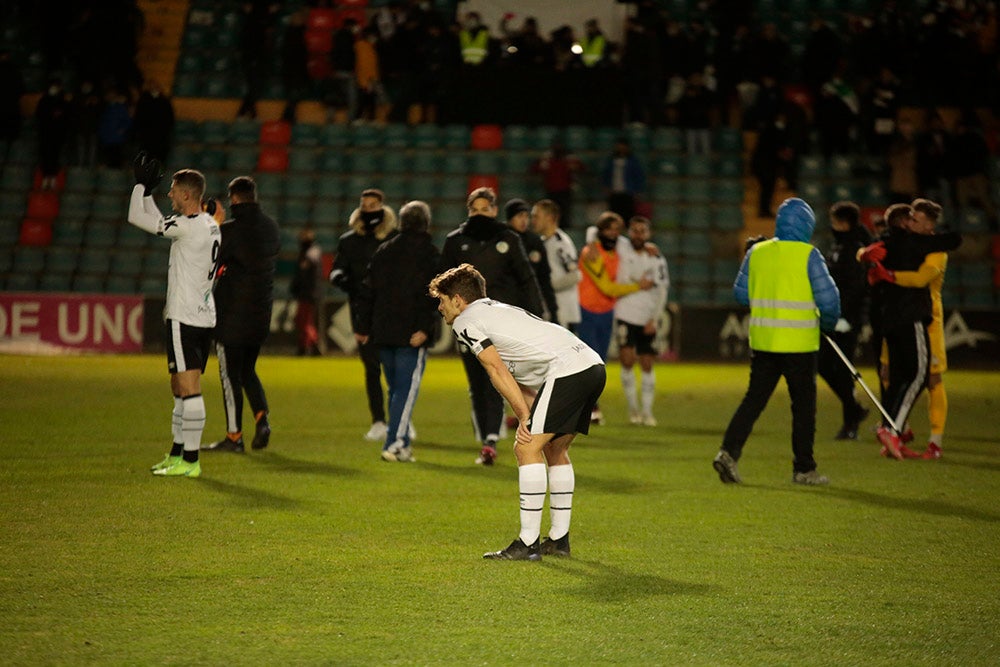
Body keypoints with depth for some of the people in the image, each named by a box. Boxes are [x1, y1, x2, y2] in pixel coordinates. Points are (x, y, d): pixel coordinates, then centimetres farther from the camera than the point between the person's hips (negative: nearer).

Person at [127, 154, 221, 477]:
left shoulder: (189, 226, -16)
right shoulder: (210, 225, 13)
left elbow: (136, 218, -10)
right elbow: (160, 222, 29)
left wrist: (142, 185, 4)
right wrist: (147, 191, 26)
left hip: (185, 317, -10)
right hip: (204, 316, 10)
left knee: (189, 388, -11)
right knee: (180, 388, 17)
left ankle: (190, 461, -13)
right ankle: (177, 453, 25)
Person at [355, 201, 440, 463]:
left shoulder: (383, 252, 13)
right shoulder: (429, 254, -4)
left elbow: (368, 291, 13)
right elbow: (431, 296, -15)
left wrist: (364, 327, 17)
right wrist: (425, 328, -19)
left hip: (383, 333, 5)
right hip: (411, 334, -5)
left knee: (395, 387, 15)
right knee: (407, 387, -5)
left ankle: (401, 442, 18)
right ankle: (394, 443, -15)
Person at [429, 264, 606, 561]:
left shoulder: (466, 321, 3)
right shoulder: (497, 309, 31)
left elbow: (497, 371, -7)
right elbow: (519, 369, 26)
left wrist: (525, 417, -9)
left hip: (567, 370, -10)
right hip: (594, 366, 10)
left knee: (527, 448, -6)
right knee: (555, 449, 20)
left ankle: (528, 544, -7)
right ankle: (559, 539, 23)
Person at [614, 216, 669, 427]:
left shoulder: (656, 258, 3)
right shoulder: (621, 251, 2)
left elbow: (662, 291, 3)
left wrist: (654, 319, -5)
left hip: (648, 320, 1)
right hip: (625, 316, -1)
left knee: (647, 364, 2)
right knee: (627, 360, -11)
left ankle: (647, 411, 10)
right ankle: (633, 408, 2)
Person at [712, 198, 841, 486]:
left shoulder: (756, 252, 4)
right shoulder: (808, 255, -9)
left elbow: (741, 293, 11)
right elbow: (828, 298, -11)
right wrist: (828, 323, 9)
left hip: (762, 341, 4)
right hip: (799, 342, -4)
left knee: (754, 399, 8)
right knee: (803, 405, 7)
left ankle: (729, 451, -9)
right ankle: (804, 469, 12)